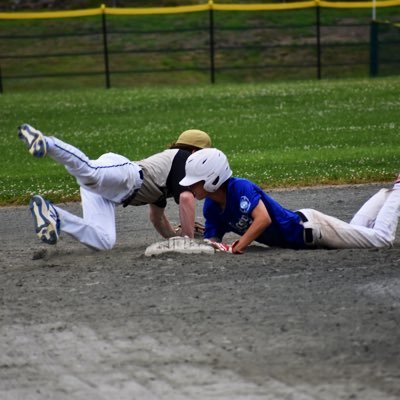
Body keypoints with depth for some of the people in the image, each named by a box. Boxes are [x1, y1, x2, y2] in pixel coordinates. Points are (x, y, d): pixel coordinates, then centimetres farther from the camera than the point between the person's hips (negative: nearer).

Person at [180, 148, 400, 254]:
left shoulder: (240, 187, -30)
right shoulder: (211, 208, -6)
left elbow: (264, 219, -40)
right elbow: (213, 241, -3)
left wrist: (236, 247, -42)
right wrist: (212, 244, -27)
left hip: (307, 226, -8)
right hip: (301, 237, 8)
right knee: (355, 231, 29)